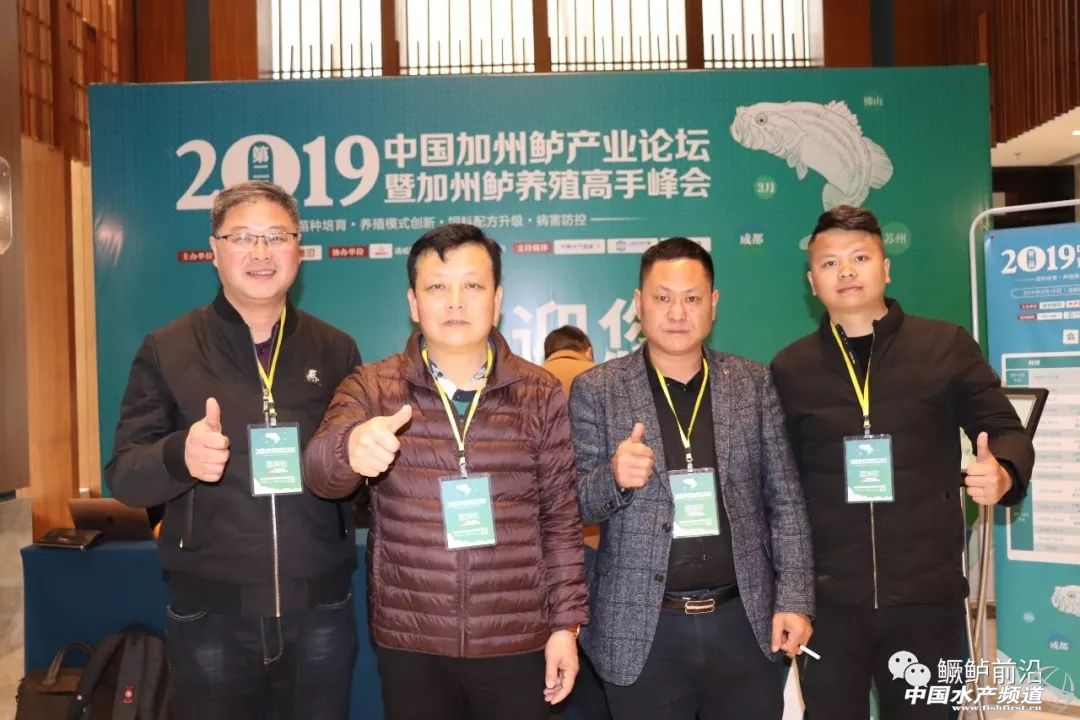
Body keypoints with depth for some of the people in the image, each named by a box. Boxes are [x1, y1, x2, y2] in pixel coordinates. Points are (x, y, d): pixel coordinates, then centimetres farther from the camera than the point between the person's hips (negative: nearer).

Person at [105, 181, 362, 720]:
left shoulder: (336, 350, 5)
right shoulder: (166, 350, -1)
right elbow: (123, 474, -5)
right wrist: (180, 456, -25)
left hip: (320, 609, 2)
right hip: (210, 613, -1)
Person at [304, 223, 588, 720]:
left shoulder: (541, 394, -1)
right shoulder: (371, 388, -1)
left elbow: (561, 517, 2)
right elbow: (318, 472, -16)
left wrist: (566, 623, 0)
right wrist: (351, 447, -38)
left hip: (518, 641, 0)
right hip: (409, 644, 0)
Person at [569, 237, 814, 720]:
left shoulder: (753, 384, 3)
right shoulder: (596, 390, -3)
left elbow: (785, 500, 5)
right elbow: (574, 504, -3)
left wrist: (794, 600, -1)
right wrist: (614, 477, -23)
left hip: (745, 623, 2)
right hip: (642, 631, -1)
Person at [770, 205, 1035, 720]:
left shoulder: (945, 345, 1)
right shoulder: (789, 368, 5)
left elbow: (1005, 429, 4)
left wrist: (1003, 473, -19)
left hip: (928, 594, 0)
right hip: (827, 598, 1)